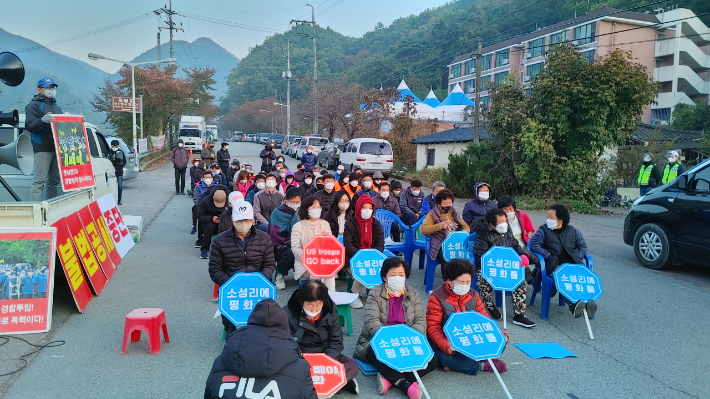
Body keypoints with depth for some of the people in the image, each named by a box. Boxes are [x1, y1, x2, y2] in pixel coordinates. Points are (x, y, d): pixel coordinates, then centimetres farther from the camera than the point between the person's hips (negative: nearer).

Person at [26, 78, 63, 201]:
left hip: (57, 148, 7)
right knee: (40, 180, -11)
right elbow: (29, 126, -10)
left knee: (54, 180, 9)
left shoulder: (57, 107, 23)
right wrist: (42, 120, -28)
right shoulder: (34, 105, 0)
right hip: (42, 149, -7)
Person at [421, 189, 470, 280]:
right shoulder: (432, 214, 12)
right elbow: (423, 229, -1)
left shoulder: (455, 214, 27)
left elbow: (466, 227, 27)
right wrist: (439, 226, -16)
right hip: (441, 246, -4)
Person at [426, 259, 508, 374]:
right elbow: (433, 328, -17)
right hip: (446, 342, -5)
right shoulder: (437, 298, -12)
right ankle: (483, 365, -11)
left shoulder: (473, 295, 4)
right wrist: (446, 346, -35)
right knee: (449, 358, -38)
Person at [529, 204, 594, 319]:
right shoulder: (544, 230, 11)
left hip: (573, 264, 3)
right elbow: (534, 245, -2)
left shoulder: (572, 231, 20)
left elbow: (582, 245, 24)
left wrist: (578, 257, 4)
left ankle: (587, 300, -46)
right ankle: (573, 303, -54)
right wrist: (549, 256, -12)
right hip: (554, 266, -3)